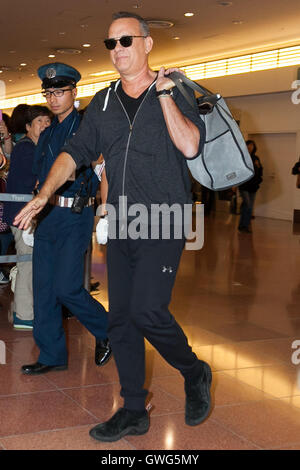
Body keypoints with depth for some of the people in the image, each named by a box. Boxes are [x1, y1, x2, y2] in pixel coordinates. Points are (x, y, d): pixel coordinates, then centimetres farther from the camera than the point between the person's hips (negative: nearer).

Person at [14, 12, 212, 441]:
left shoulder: (173, 93, -1)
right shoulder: (103, 102, 12)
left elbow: (190, 146, -16)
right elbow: (75, 152, 11)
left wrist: (163, 94, -15)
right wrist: (44, 195, 0)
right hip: (121, 227, 6)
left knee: (147, 311, -17)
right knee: (121, 320, 6)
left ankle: (195, 373, 11)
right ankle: (134, 413, 19)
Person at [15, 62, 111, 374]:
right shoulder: (47, 134, 16)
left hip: (75, 217, -7)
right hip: (47, 217, 7)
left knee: (67, 288, -10)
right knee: (43, 288, 6)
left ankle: (107, 332, 15)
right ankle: (51, 356, 16)